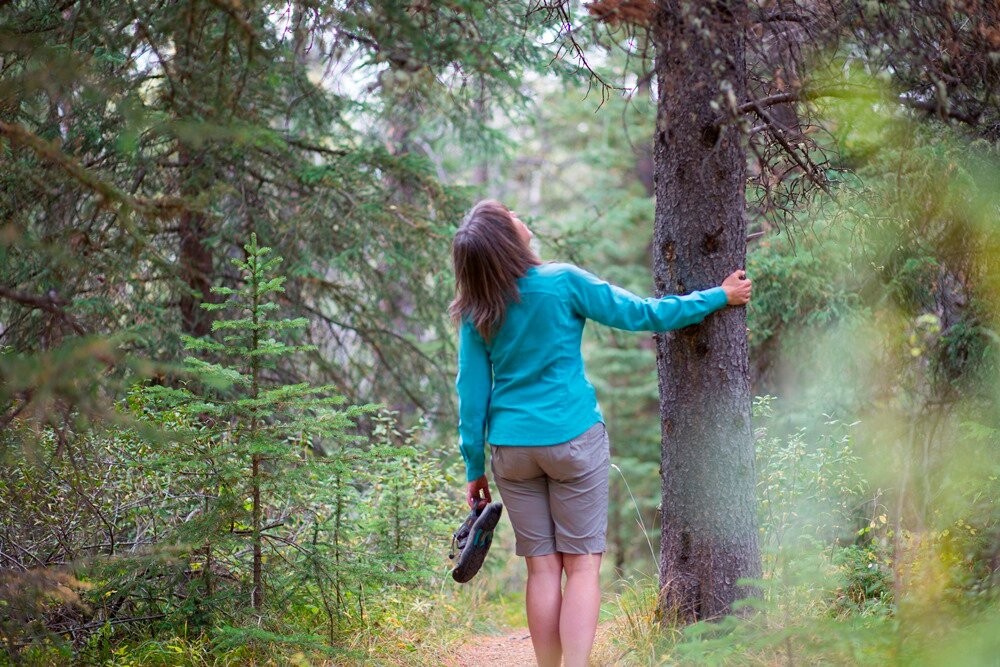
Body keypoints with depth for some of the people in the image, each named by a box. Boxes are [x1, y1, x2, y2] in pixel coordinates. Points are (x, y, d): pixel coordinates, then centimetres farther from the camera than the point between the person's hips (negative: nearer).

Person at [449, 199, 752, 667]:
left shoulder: (476, 315, 1)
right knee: (582, 565, 0)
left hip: (511, 448, 4)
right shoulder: (562, 282, -10)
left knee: (542, 568, 9)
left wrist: (475, 467, 11)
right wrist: (719, 297, 6)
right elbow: (641, 314, -5)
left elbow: (472, 393, 3)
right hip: (572, 438, -3)